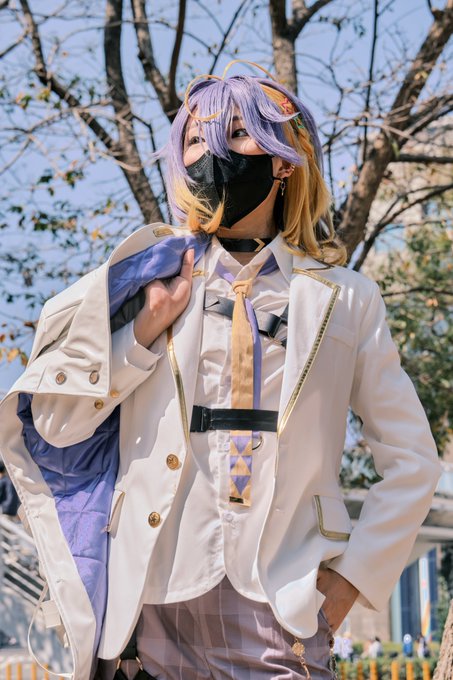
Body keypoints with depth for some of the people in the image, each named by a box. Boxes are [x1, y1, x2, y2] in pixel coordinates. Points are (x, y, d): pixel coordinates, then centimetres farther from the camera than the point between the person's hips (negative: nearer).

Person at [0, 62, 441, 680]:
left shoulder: (342, 299, 8)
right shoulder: (148, 276, 11)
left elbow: (411, 463, 10)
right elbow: (53, 425, 5)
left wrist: (351, 576, 0)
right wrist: (145, 331, -6)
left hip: (279, 612, -1)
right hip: (149, 601, 1)